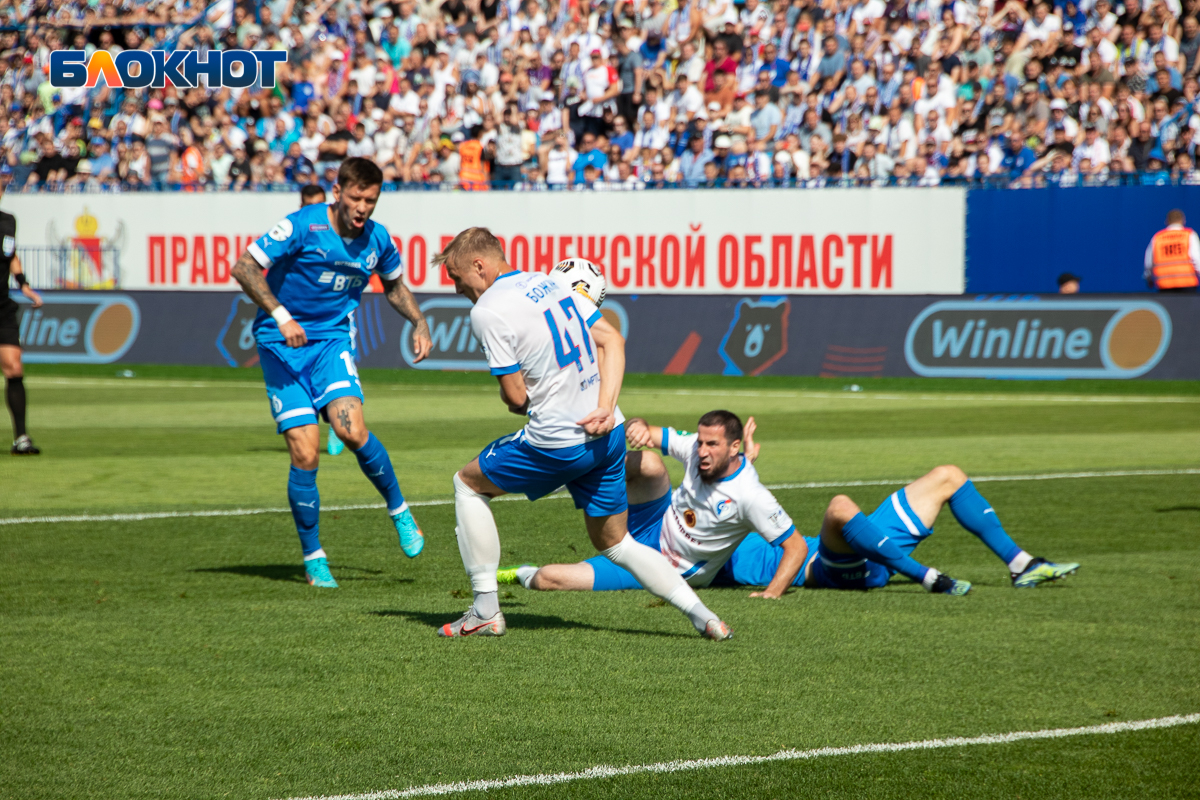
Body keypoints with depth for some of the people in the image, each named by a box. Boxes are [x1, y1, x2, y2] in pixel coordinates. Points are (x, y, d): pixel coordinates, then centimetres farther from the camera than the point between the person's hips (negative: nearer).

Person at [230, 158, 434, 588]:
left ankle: (399, 509, 1)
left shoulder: (378, 240, -1)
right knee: (305, 454, -11)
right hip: (282, 343, -3)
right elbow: (244, 267, -17)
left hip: (331, 339, 3)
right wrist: (281, 316, -26)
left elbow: (394, 284, 20)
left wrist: (419, 322, 5)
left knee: (351, 428, -23)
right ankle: (313, 556, 7)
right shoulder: (302, 227, -16)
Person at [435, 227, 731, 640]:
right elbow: (612, 339, 9)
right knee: (615, 543, 19)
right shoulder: (550, 283, 13)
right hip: (609, 435, 7)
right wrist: (605, 407, -2)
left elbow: (515, 395, -12)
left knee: (468, 483, 16)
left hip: (558, 443, -7)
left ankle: (485, 611, 13)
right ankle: (704, 617, 4)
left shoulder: (488, 311, -11)